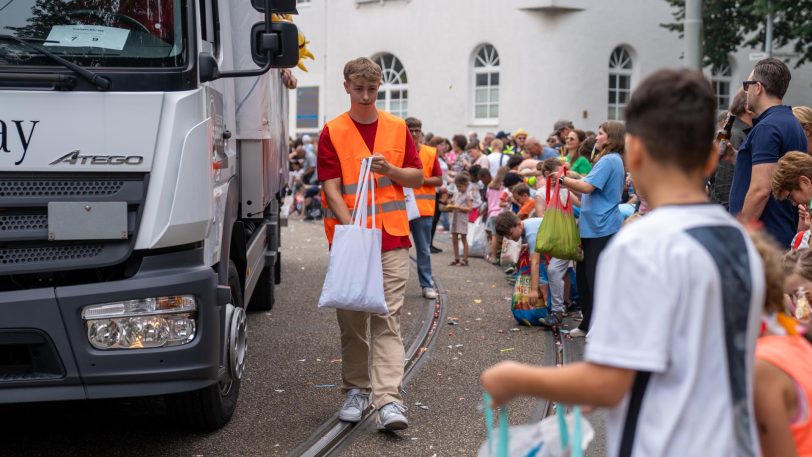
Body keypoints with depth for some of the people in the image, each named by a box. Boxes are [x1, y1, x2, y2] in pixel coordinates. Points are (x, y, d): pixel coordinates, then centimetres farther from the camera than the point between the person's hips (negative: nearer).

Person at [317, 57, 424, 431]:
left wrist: (389, 169, -9)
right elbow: (331, 188, -6)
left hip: (392, 237, 1)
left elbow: (417, 177, 11)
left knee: (386, 319, -5)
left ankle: (389, 400, -10)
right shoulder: (332, 132, 1)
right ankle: (356, 390, 24)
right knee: (352, 320, 9)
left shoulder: (398, 129, 8)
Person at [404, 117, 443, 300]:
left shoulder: (430, 153, 3)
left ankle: (427, 285, 14)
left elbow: (439, 180, 2)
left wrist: (420, 179, -11)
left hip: (423, 208, 0)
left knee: (424, 250, 6)